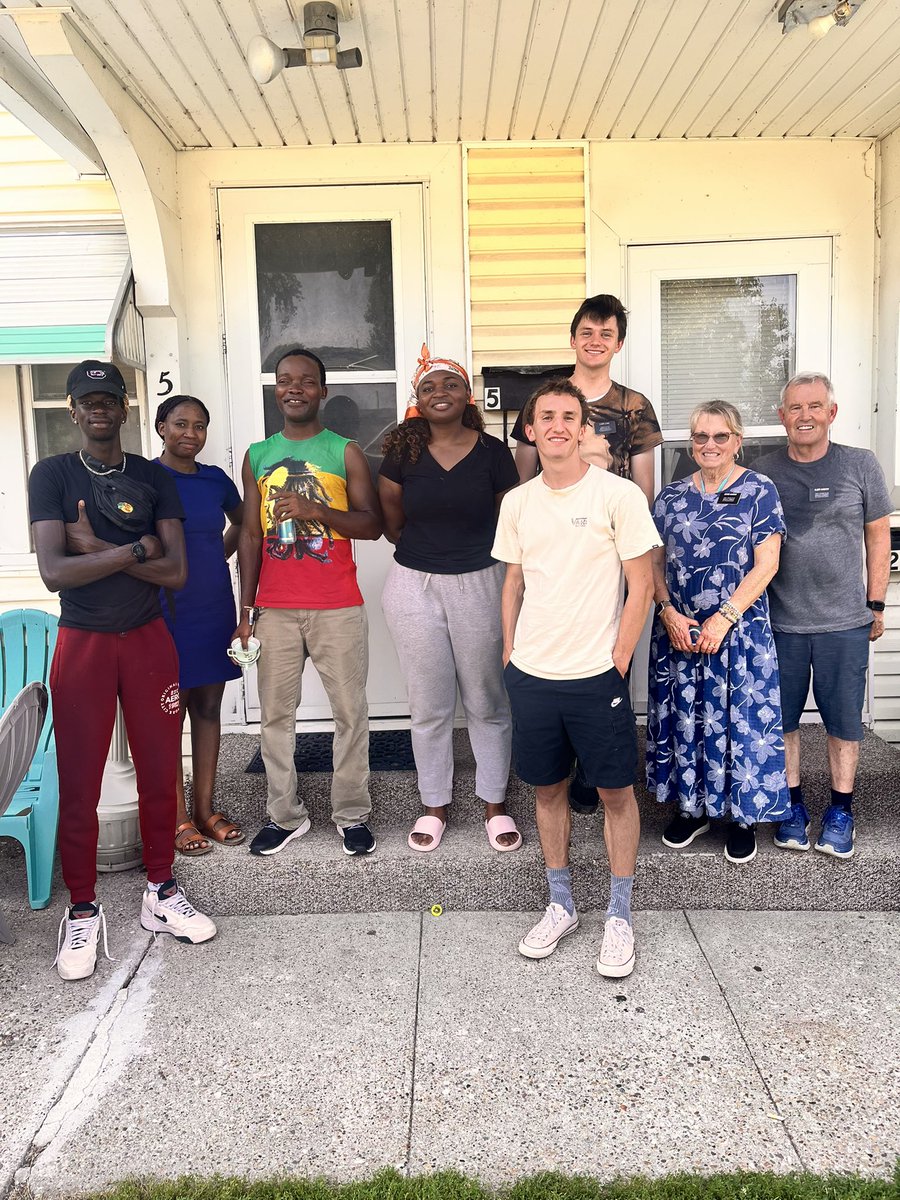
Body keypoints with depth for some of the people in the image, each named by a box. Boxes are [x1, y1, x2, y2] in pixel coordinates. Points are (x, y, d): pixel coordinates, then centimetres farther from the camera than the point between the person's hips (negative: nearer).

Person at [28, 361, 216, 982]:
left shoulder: (155, 478, 4)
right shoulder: (52, 474, -2)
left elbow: (176, 572, -6)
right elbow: (54, 572, -14)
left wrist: (97, 547, -13)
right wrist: (136, 548, -14)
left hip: (149, 640, 2)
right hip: (82, 644, -2)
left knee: (160, 772, 8)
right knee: (79, 784, 3)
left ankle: (161, 893, 25)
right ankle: (83, 912, 20)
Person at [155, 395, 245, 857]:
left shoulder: (216, 479, 8)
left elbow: (240, 522, 26)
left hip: (214, 607, 5)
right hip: (167, 610, -5)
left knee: (208, 707, 10)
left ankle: (205, 808, 22)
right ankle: (178, 819, 13)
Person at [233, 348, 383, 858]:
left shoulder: (346, 452, 3)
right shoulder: (258, 455, 12)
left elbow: (373, 524, -2)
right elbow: (251, 535, 11)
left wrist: (314, 510, -17)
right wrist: (247, 607, 6)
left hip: (338, 608, -2)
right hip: (275, 609, 3)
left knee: (350, 711, 2)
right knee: (275, 713, 7)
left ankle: (352, 813, 16)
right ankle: (285, 815, 20)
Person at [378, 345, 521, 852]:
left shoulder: (492, 451, -3)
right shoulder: (404, 450, -1)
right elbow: (391, 520, 11)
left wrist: (469, 549, 6)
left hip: (480, 584, -1)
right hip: (414, 587, 1)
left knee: (487, 701, 8)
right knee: (429, 705, 10)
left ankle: (495, 803, 24)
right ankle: (435, 805, 26)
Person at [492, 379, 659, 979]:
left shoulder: (619, 494, -7)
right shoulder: (517, 502, 7)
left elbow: (641, 585, -6)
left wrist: (617, 662, -8)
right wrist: (511, 653, 9)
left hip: (597, 675, -4)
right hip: (530, 675, 4)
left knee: (616, 791, 6)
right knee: (549, 789, 14)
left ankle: (620, 916, 24)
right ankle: (561, 905, 31)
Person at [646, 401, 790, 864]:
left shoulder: (759, 491, -3)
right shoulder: (671, 496, 7)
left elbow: (766, 565, -9)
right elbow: (655, 562, 7)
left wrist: (723, 618, -16)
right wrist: (668, 612, -8)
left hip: (740, 630, -3)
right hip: (678, 630, 4)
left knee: (740, 718, 2)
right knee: (684, 718, 11)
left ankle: (742, 816, 20)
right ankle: (694, 807, 28)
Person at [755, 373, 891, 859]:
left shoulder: (860, 465, 0)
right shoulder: (763, 473, 1)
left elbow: (878, 537, 5)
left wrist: (875, 604, 4)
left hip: (845, 621, -1)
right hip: (780, 622, 1)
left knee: (844, 719, 8)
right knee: (782, 718, 10)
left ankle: (841, 810, 25)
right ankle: (792, 804, 27)